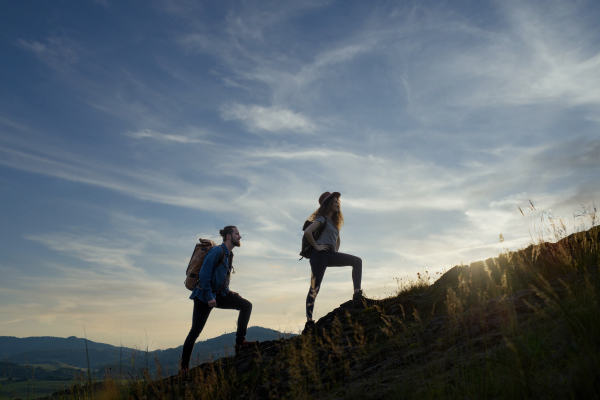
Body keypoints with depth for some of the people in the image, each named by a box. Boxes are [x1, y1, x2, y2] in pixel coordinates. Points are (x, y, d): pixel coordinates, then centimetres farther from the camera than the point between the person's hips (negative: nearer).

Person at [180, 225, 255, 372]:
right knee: (195, 331, -4)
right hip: (204, 296, -8)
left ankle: (240, 343, -6)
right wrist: (209, 297, -23)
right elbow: (204, 273, -22)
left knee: (246, 305, -6)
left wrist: (230, 294, 13)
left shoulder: (229, 254, 11)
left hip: (219, 295, 8)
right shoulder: (217, 251, -16)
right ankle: (184, 367, 10)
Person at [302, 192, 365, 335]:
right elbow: (307, 232, -22)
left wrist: (336, 250, 21)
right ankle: (309, 322, -4)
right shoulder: (322, 219, -6)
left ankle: (357, 294, -6)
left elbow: (337, 238, 37)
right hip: (320, 254, -8)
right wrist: (316, 246, -15)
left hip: (331, 254, 8)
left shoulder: (334, 221, 20)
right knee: (314, 288, -7)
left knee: (357, 261, 0)